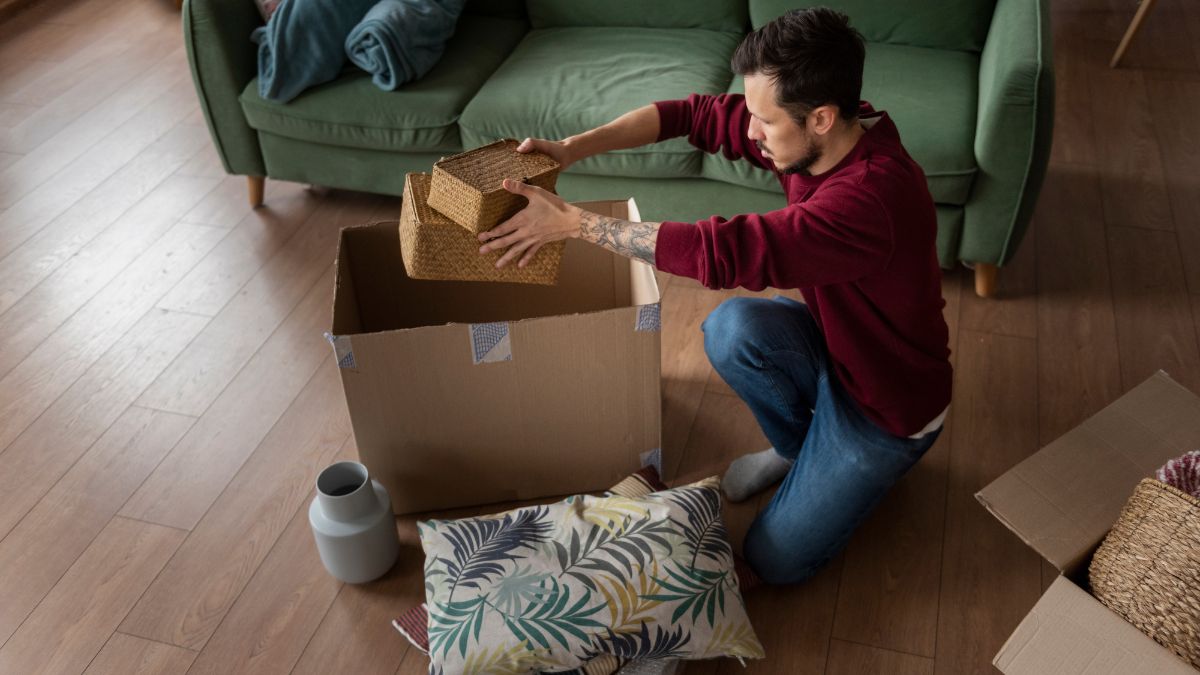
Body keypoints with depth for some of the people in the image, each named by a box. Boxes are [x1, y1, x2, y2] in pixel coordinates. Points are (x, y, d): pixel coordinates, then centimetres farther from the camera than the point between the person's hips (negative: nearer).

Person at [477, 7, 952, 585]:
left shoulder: (870, 197, -40)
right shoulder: (812, 137, -15)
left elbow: (723, 252, -44)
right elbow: (695, 114, -8)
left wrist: (574, 222, -37)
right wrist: (572, 148, -20)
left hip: (891, 407, -7)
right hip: (833, 346, 7)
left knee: (775, 561, -5)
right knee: (734, 327, -25)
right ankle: (796, 446, 5)